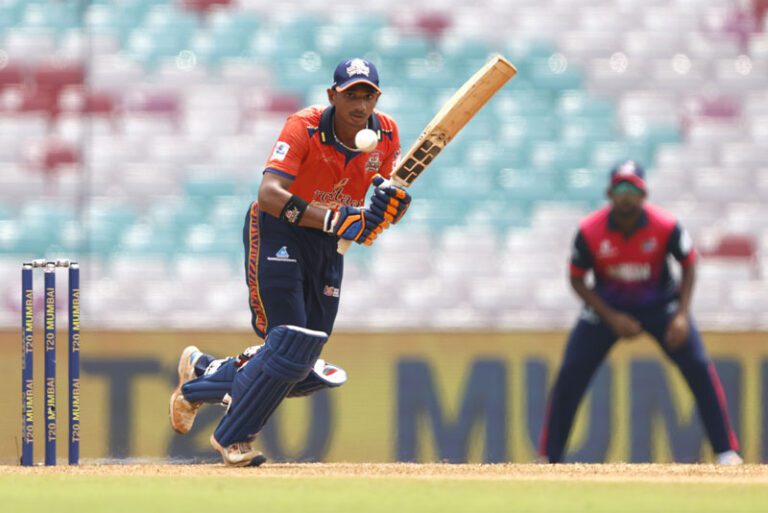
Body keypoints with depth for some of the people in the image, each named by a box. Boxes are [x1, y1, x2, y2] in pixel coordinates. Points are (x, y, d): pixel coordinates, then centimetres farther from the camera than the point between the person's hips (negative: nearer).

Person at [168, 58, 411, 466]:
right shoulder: (304, 127, -23)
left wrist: (392, 204, -25)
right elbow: (269, 194, -36)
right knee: (290, 345, -16)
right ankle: (232, 439, 4)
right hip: (278, 232, -6)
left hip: (327, 242, 6)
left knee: (303, 365, 6)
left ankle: (203, 377, 30)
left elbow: (385, 216, 1)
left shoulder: (385, 135, -6)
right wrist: (336, 220, -45)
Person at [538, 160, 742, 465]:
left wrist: (682, 315, -17)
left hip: (659, 303, 0)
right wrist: (612, 319, -18)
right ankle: (548, 457, 2)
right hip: (607, 306, 0)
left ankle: (726, 451, -4)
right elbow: (577, 279, -10)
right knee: (571, 373, -10)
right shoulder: (590, 231, -22)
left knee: (698, 367, -14)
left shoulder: (665, 227, -23)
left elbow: (689, 264, -7)